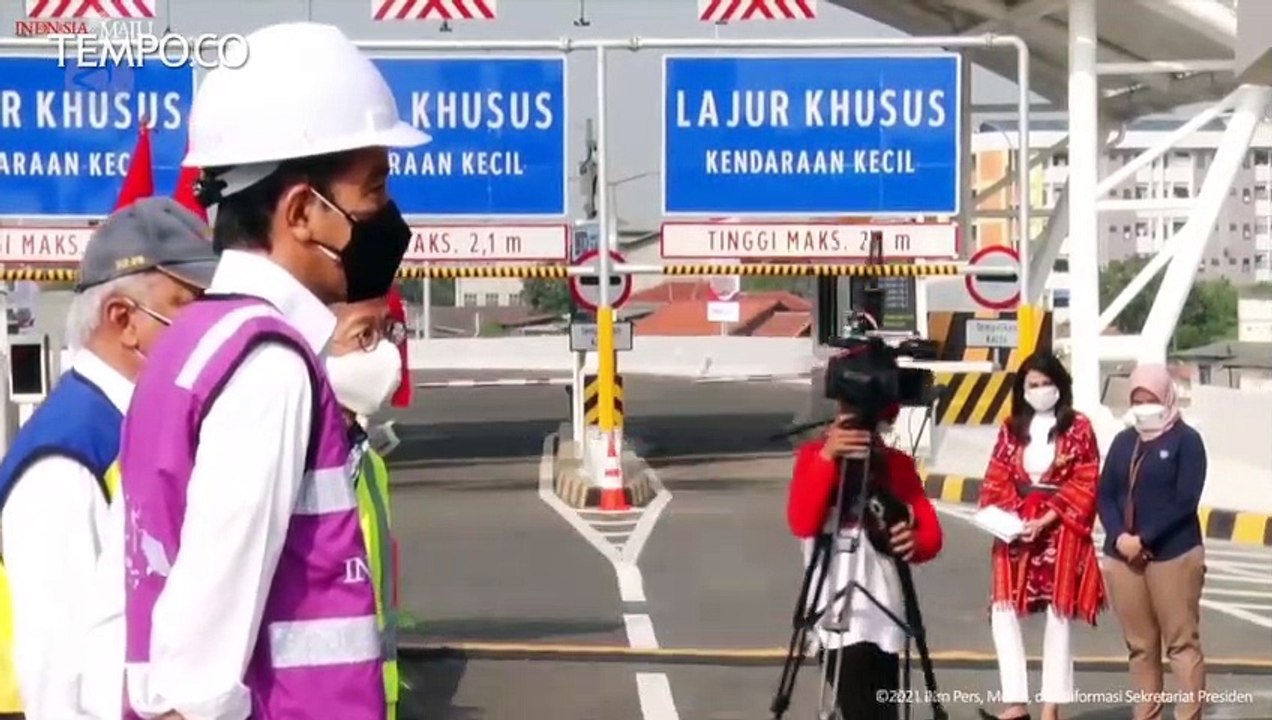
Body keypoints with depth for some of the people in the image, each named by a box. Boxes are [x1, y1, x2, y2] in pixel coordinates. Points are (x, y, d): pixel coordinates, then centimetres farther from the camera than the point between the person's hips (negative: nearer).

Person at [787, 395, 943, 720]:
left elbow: (932, 532, 4)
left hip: (883, 610, 3)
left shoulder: (898, 463, 9)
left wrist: (915, 542, -20)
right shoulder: (816, 454, 1)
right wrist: (827, 458, -26)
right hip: (837, 612, -3)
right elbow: (801, 523, -15)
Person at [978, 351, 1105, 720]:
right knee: (1003, 610, -9)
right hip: (1016, 531, 4)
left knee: (1058, 615, 1)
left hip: (1060, 532, -3)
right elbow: (996, 481, 9)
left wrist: (1045, 521, -15)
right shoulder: (1012, 428, 11)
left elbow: (1084, 487, -6)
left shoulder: (1078, 427, -1)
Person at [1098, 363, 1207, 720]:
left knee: (1182, 643, -4)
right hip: (1122, 556, 5)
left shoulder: (1186, 440, -3)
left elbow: (1185, 501, -12)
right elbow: (1105, 494, 9)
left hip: (1174, 554, -5)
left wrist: (1143, 539, -17)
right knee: (1140, 646, 9)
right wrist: (1119, 537, -10)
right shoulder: (1123, 441, 13)